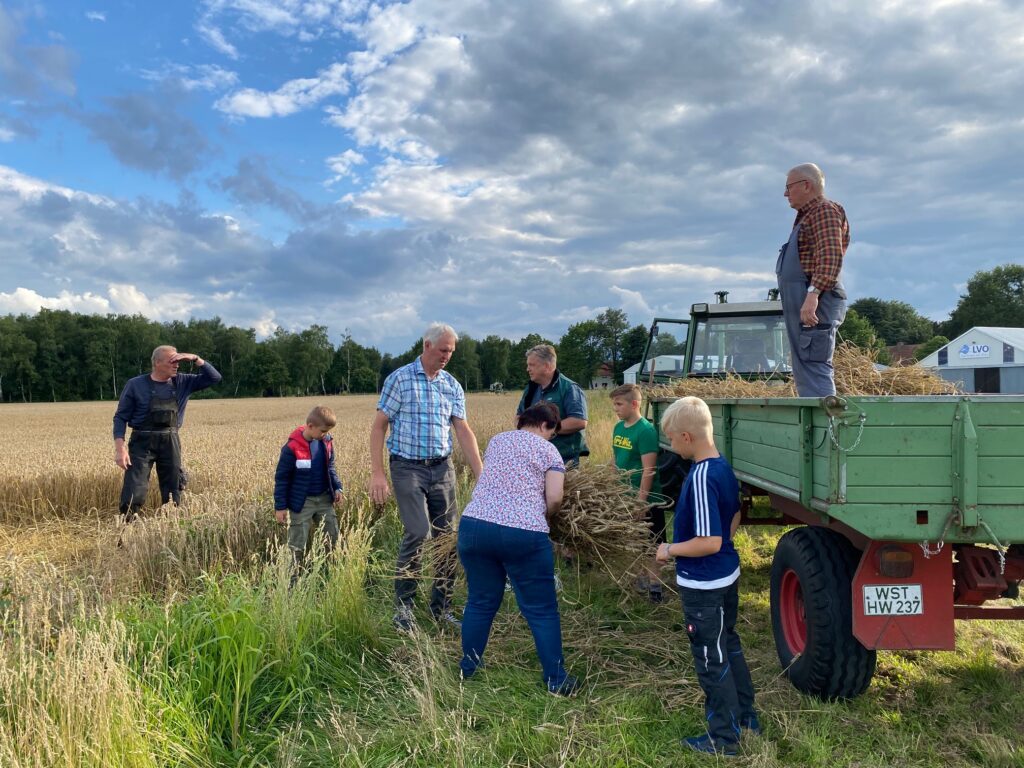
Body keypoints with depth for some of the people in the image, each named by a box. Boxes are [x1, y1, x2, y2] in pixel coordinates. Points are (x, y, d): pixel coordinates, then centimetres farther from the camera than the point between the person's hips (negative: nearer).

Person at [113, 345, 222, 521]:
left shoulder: (182, 382, 5)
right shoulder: (136, 385, -4)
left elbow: (214, 378, 5)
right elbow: (120, 417, -2)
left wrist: (195, 359, -8)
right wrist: (120, 448, -12)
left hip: (170, 442, 4)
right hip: (142, 442, -3)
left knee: (173, 492, 9)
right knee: (134, 493, -10)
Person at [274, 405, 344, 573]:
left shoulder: (326, 442, -2)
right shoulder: (292, 448, -18)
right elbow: (281, 478, -11)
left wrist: (337, 487, 2)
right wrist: (280, 507, -10)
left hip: (324, 499, 5)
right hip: (302, 502, -5)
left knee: (332, 536, 9)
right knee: (299, 543, 3)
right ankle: (295, 576, 15)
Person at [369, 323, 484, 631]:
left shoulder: (452, 385, 8)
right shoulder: (399, 379, -5)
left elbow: (463, 431, 5)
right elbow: (378, 427, -4)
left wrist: (481, 475, -3)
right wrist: (377, 473, -11)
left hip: (442, 468, 5)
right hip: (408, 468, -5)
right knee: (418, 534, -13)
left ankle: (441, 606, 20)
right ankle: (402, 606, 5)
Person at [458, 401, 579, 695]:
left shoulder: (495, 441, 20)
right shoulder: (548, 450, 6)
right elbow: (555, 498, -3)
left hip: (474, 525, 4)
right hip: (523, 534, -4)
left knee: (481, 601, 20)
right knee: (541, 610, 8)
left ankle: (468, 666, 32)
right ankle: (556, 679, 14)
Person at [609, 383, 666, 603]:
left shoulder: (646, 430, -19)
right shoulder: (618, 428, 4)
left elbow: (648, 470, -21)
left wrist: (640, 500, -22)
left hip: (645, 498, -8)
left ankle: (654, 585, 15)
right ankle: (643, 579, 33)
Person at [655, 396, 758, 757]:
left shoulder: (701, 477, -28)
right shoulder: (723, 466, 0)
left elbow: (709, 542, -29)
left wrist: (670, 550, -15)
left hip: (704, 585, -9)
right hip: (727, 575, 9)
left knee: (712, 660, 7)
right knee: (729, 645, 24)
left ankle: (724, 738, 23)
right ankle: (746, 715, 41)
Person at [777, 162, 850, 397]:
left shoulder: (824, 211, -5)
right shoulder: (808, 216, 24)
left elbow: (831, 257, -19)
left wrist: (812, 294, -29)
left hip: (813, 302, -10)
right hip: (801, 303, 10)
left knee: (814, 369, -16)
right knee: (805, 371, 11)